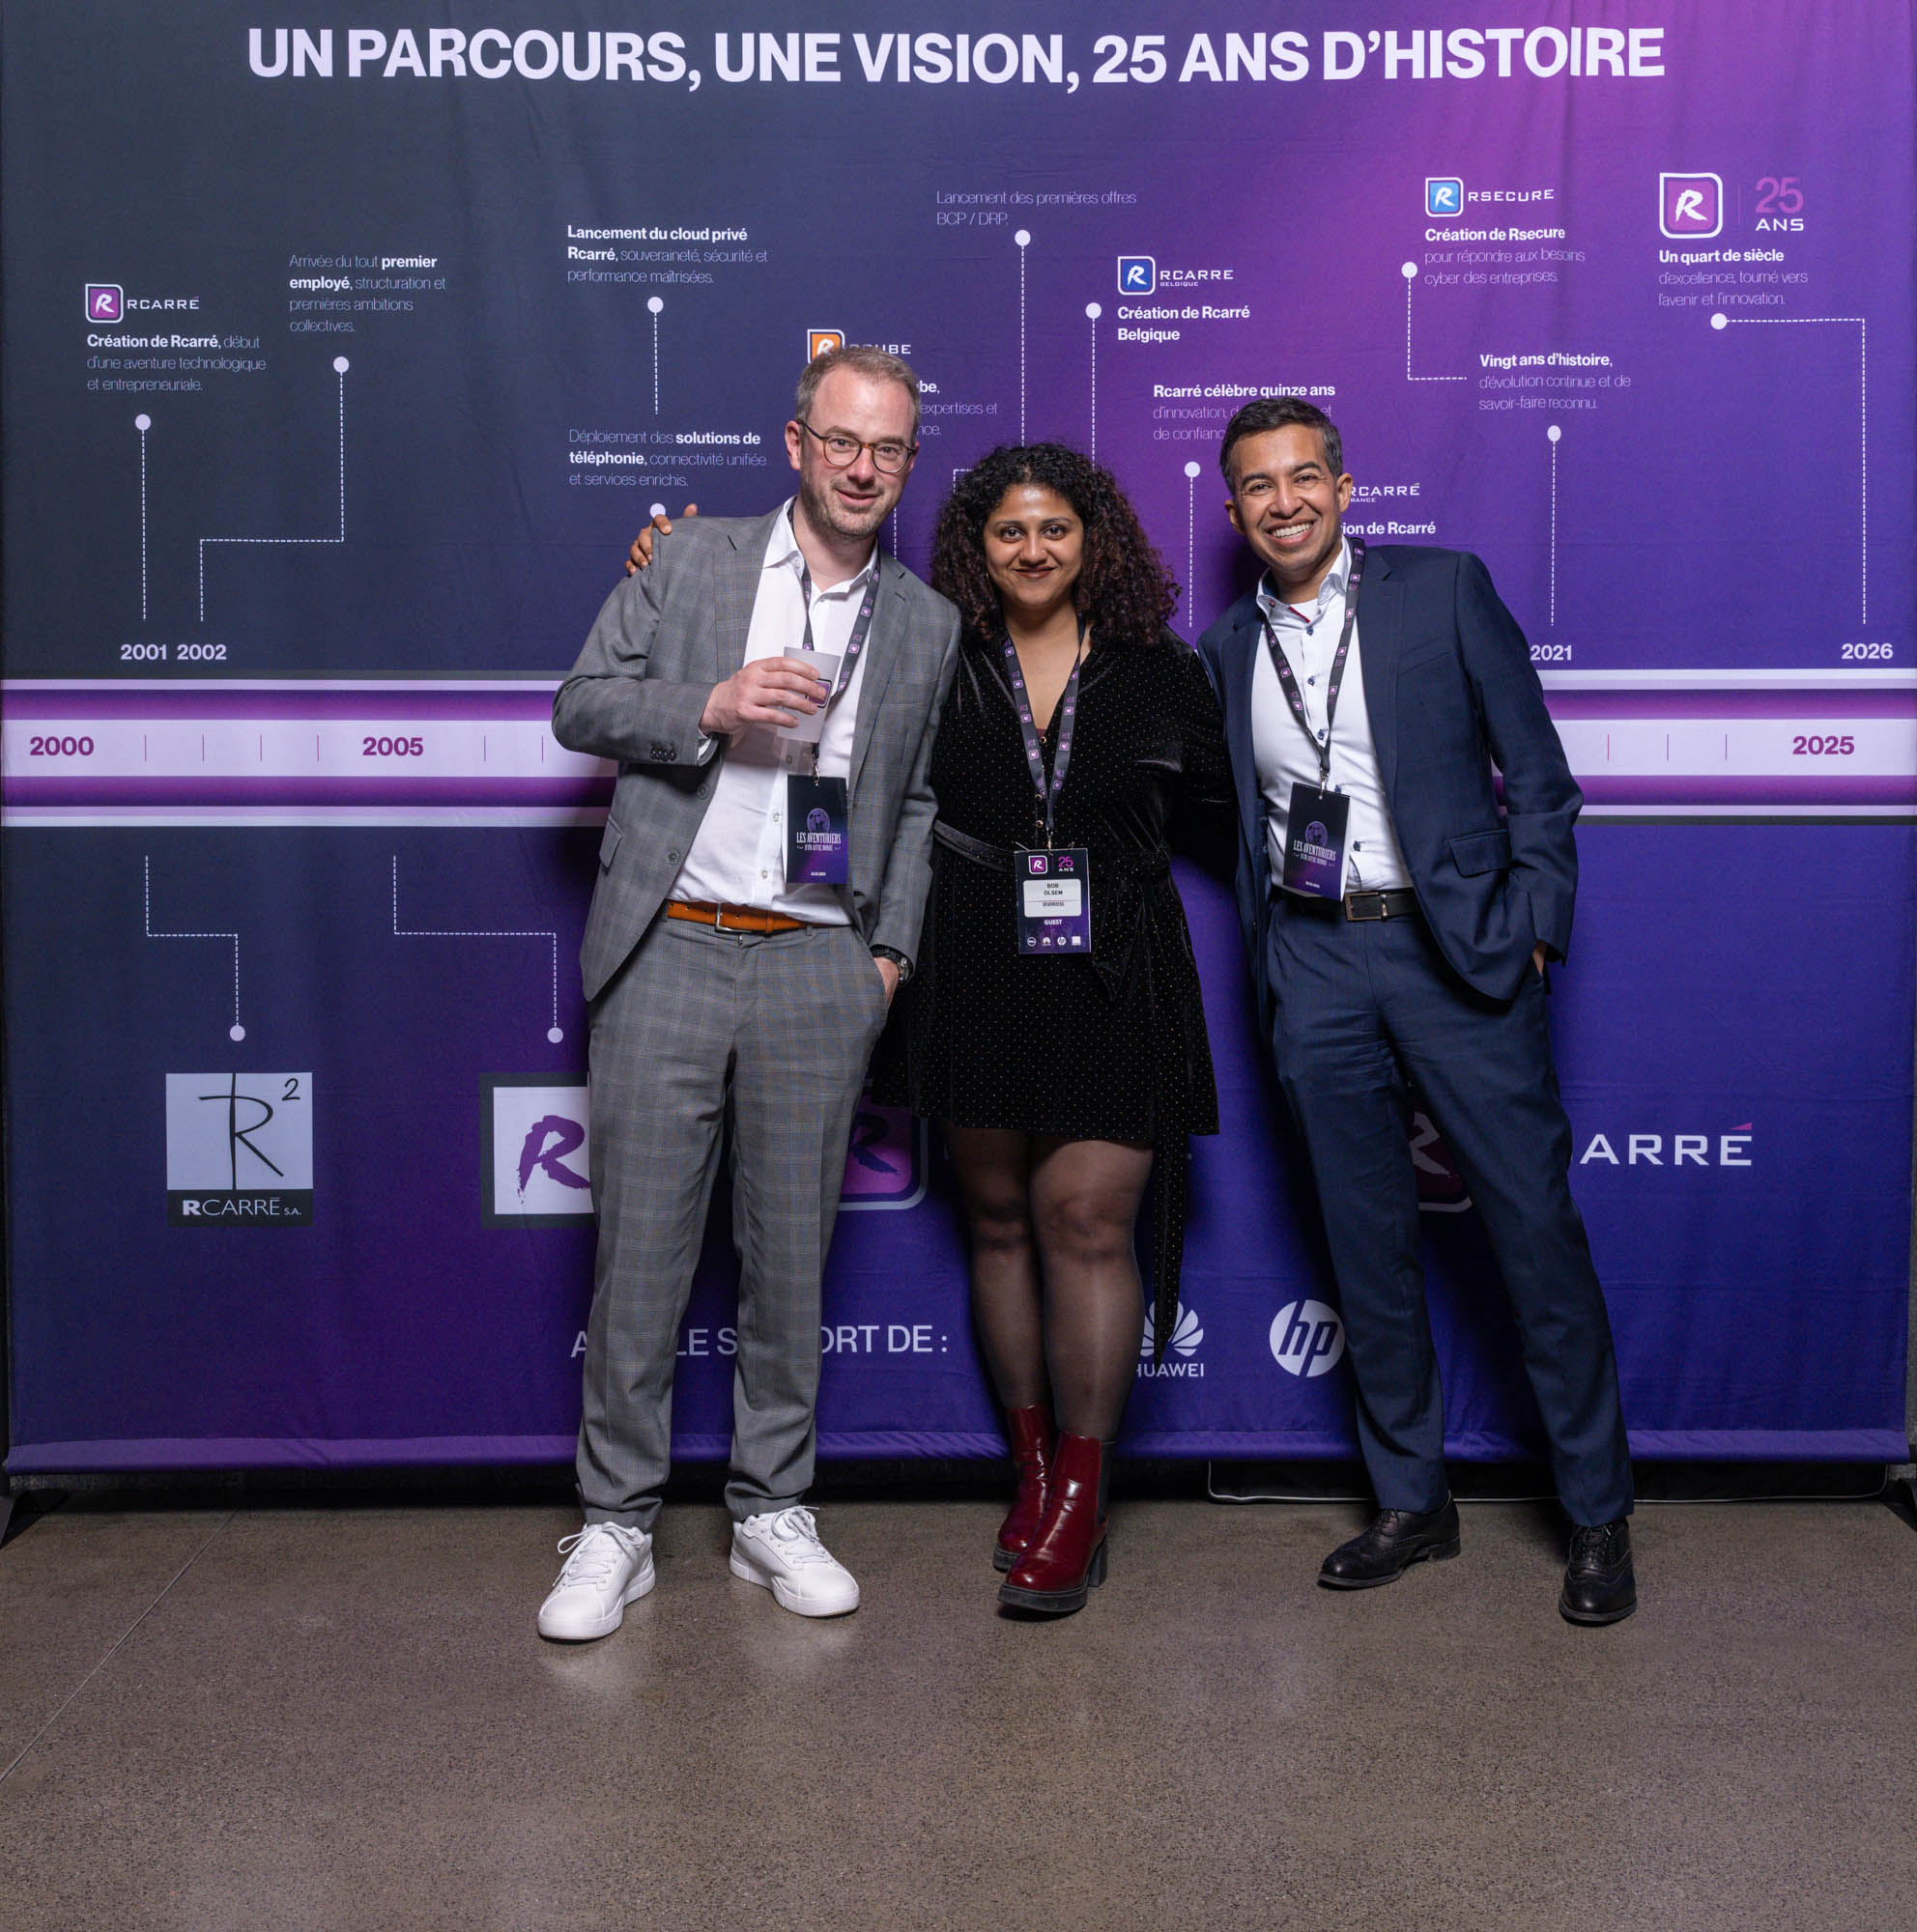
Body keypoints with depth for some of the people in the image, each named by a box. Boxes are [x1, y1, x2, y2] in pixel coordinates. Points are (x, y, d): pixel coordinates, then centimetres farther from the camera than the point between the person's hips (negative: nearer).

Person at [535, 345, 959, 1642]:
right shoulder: (693, 560, 6)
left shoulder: (928, 624, 12)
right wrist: (711, 707, -12)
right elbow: (580, 706, 4)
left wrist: (892, 949, 4)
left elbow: (918, 805, 14)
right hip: (670, 951, -1)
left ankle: (773, 1512, 23)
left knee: (791, 1248, 9)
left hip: (820, 969, 2)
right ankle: (617, 1525, 14)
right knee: (641, 1244, 1)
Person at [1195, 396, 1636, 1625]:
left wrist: (1534, 928, -7)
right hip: (1316, 964, 4)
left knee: (1536, 1227, -1)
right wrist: (1271, 954, 5)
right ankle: (1412, 1501, 24)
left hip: (1457, 949, -3)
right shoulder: (1230, 645, 11)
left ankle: (1600, 1515, 13)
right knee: (1368, 1245, 10)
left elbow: (1536, 771, 0)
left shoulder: (1444, 589, 1)